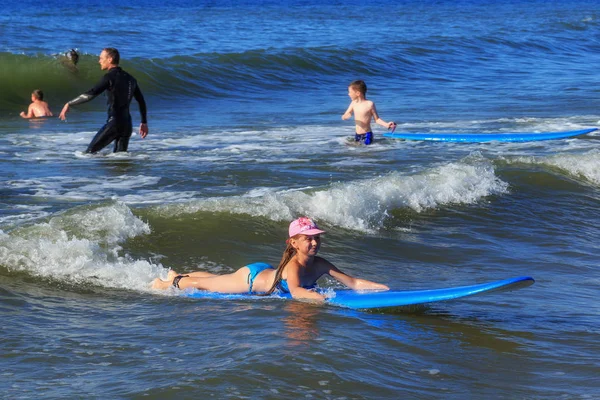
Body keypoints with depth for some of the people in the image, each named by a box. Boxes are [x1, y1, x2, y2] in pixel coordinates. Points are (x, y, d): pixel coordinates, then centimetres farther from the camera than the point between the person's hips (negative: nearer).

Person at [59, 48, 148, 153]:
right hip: (127, 125, 8)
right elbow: (141, 101, 21)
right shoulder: (130, 79, 15)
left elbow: (90, 94, -19)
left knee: (90, 152, -5)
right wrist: (144, 122, 29)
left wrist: (69, 104, -13)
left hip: (114, 123, -8)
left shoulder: (110, 77, -10)